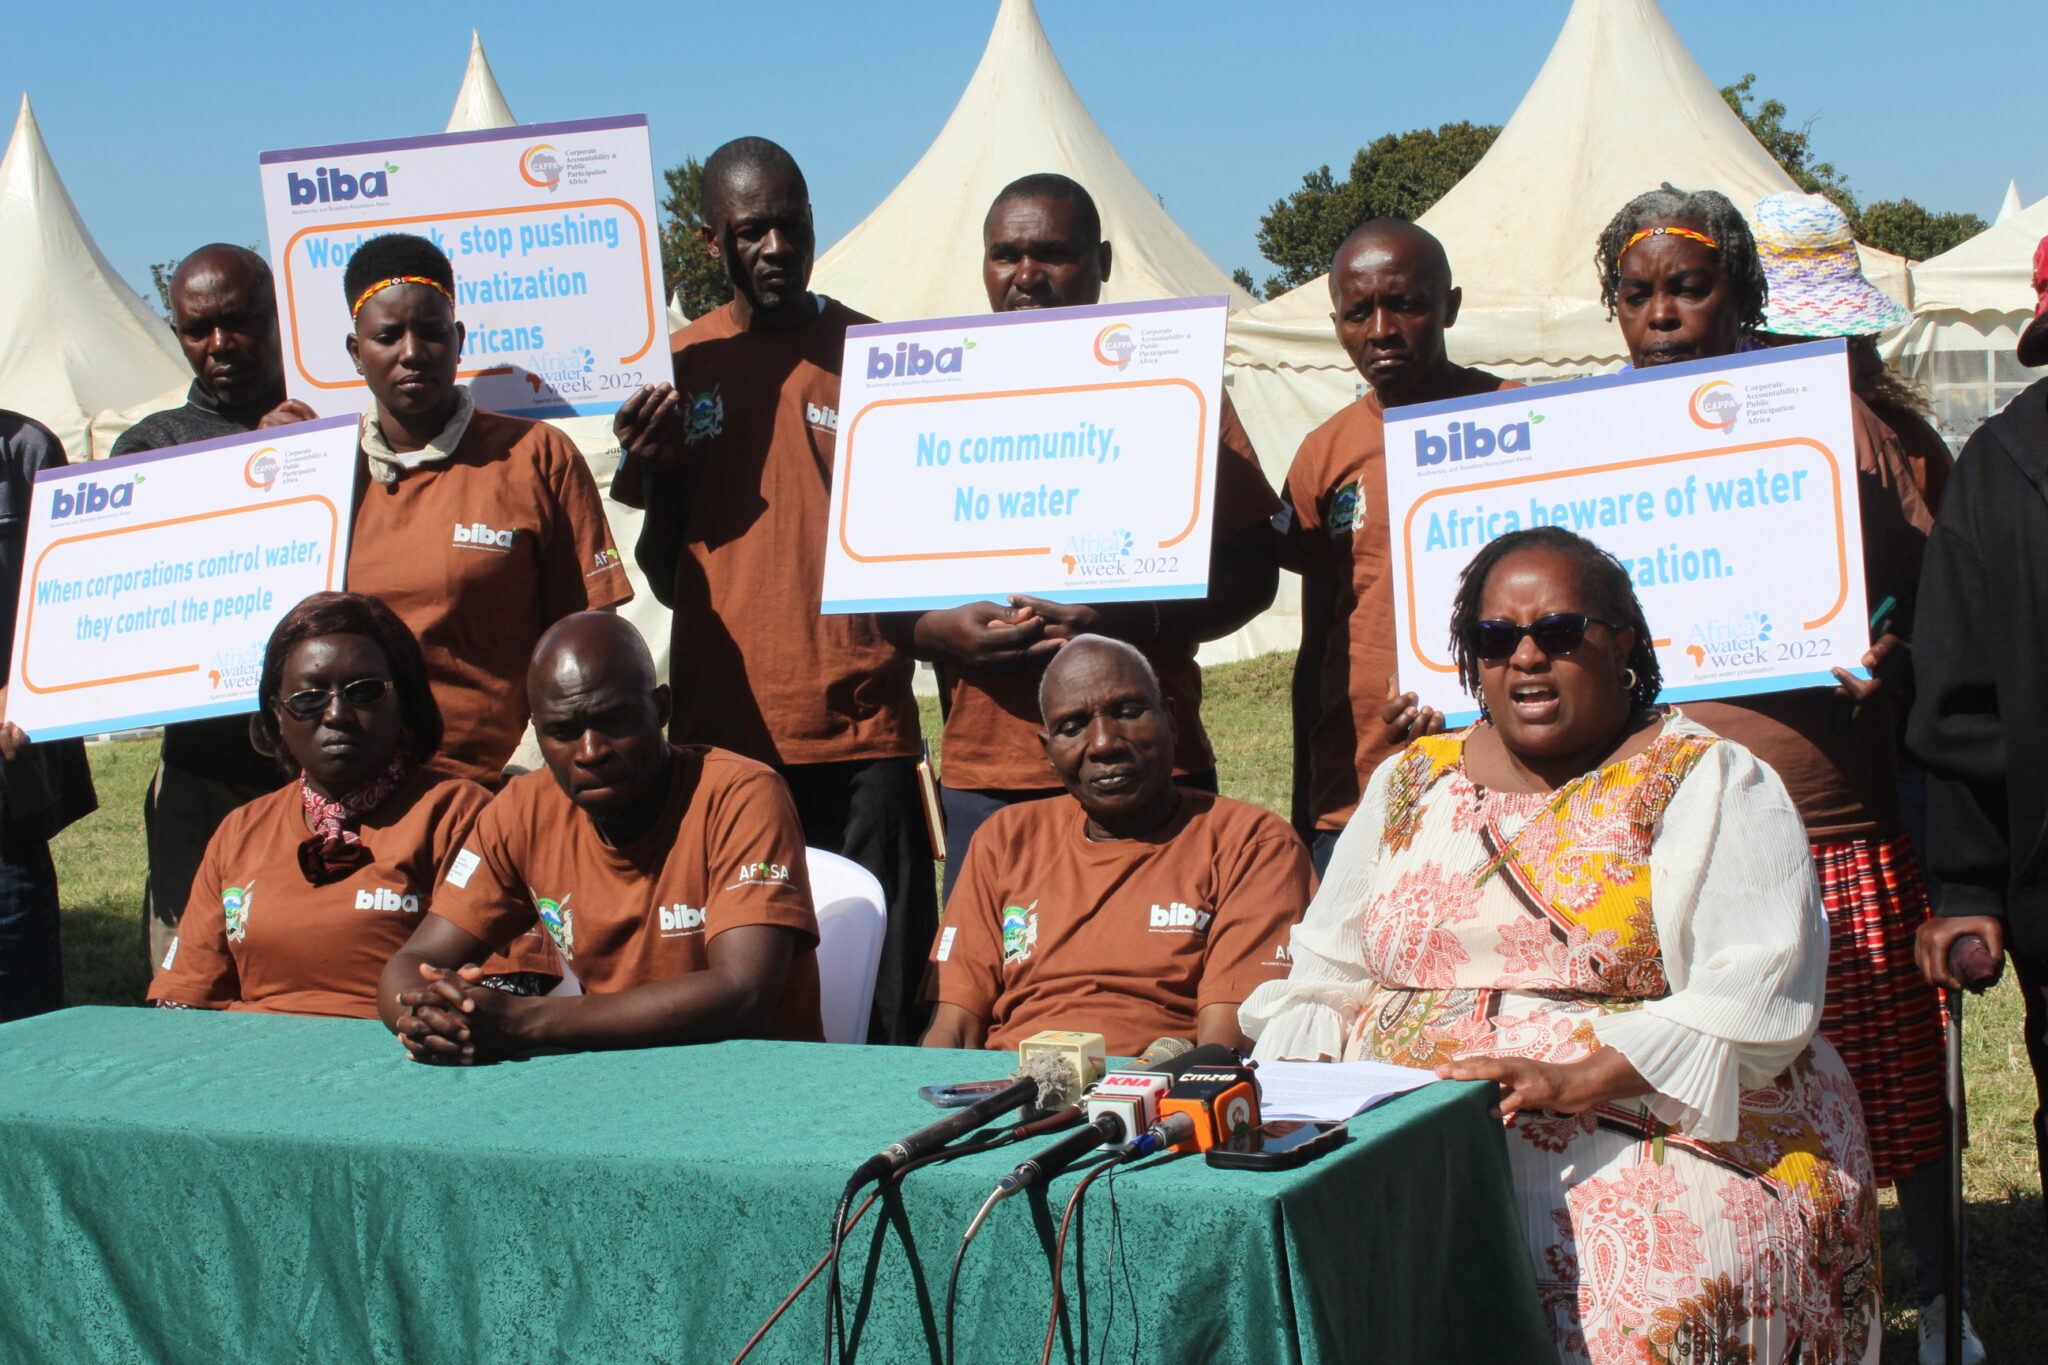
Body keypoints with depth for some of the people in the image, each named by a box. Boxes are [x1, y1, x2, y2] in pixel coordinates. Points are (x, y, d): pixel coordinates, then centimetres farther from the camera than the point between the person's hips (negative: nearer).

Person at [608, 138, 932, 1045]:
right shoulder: (677, 364, 10)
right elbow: (665, 580, 13)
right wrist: (653, 471, -4)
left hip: (862, 731, -2)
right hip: (719, 731, 2)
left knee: (881, 1007, -3)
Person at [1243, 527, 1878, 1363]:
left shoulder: (1710, 784, 4)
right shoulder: (1410, 784, 19)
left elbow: (1758, 1001, -9)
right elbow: (1327, 977, 21)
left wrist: (1574, 1080, -22)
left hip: (1656, 1132, -3)